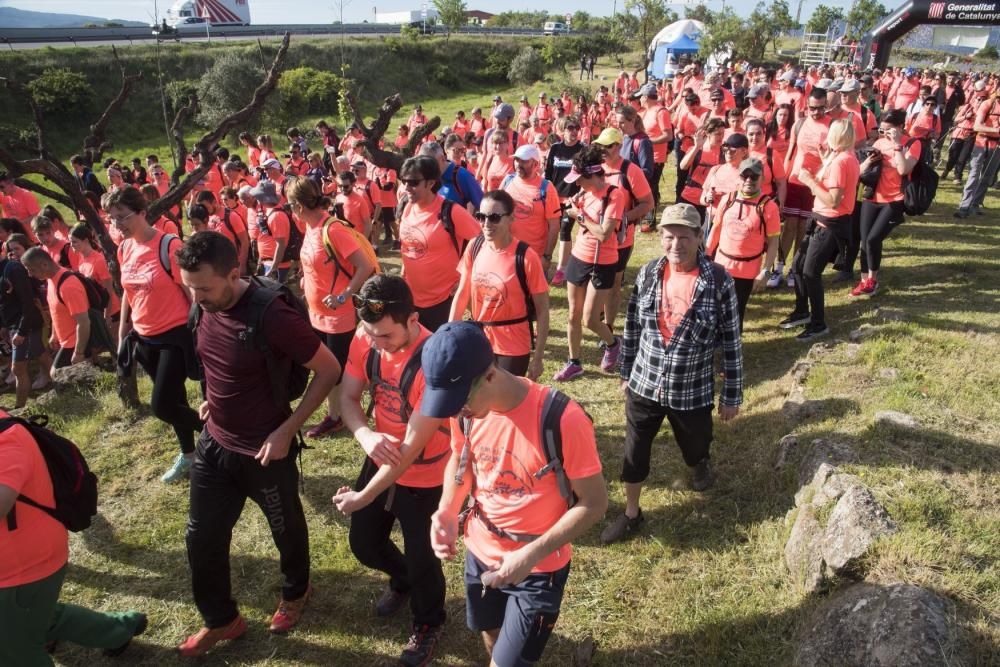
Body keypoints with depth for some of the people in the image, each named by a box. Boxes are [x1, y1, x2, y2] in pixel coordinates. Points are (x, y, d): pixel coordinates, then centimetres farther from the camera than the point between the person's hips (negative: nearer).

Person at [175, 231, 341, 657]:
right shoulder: (204, 308, -6)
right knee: (202, 537, 14)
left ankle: (296, 593, 48)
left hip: (265, 451, -6)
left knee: (286, 528, 18)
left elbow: (329, 370, -21)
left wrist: (287, 430, -22)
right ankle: (221, 620, 38)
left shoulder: (271, 315, -29)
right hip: (215, 443, 6)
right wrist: (214, 398, 3)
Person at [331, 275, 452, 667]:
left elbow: (412, 447, -29)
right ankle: (402, 581, 54)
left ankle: (428, 625, 43)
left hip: (424, 478, -6)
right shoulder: (365, 340, -15)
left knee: (420, 556, 11)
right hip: (380, 462, 6)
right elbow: (348, 397, -5)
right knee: (364, 544, 20)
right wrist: (365, 435, -28)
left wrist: (363, 497, -23)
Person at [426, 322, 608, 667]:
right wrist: (446, 512, -12)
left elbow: (594, 503, -20)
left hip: (538, 569, -5)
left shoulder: (562, 420, -30)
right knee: (492, 639, 26)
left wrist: (531, 555, -28)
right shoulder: (467, 410, -14)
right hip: (480, 553, 5)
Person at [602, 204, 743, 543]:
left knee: (695, 451, 20)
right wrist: (626, 373, 12)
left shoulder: (718, 280, -14)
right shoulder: (648, 274, -6)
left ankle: (701, 465, 57)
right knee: (634, 452, 11)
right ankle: (631, 513, 34)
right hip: (644, 385, 2)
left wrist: (732, 396, -4)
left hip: (692, 391, -2)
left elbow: (731, 341, -8)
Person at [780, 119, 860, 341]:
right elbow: (828, 188, 8)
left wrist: (809, 181, -19)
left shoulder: (839, 162, -20)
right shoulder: (846, 157, 10)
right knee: (798, 265, 15)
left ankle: (819, 324, 6)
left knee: (810, 272, -5)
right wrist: (813, 177, 2)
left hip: (831, 225, -10)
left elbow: (833, 201, -25)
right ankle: (802, 312, 28)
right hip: (824, 221, 10)